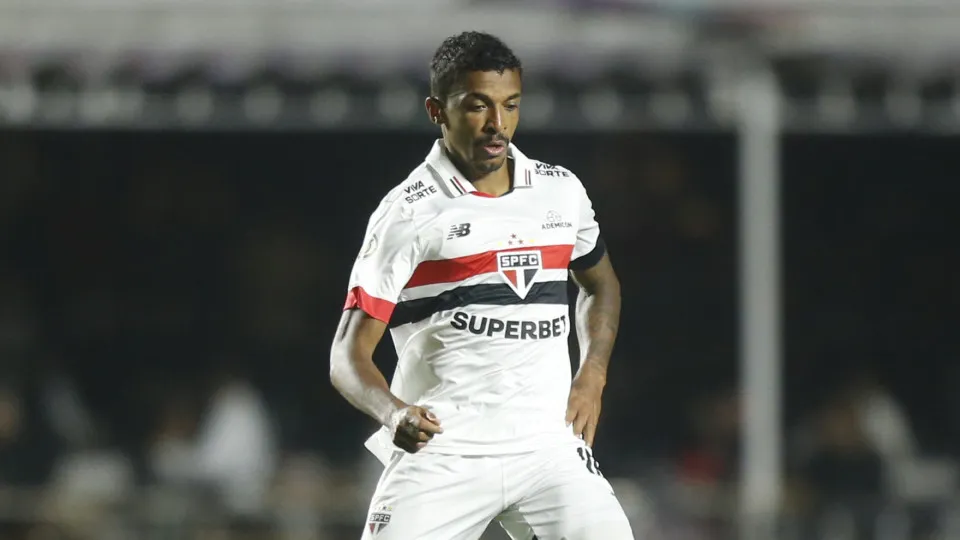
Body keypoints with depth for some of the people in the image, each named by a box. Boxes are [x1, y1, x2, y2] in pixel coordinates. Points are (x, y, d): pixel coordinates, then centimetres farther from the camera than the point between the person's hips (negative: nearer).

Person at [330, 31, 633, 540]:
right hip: (440, 451, -3)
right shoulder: (407, 212, -4)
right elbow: (349, 354, -8)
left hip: (548, 443, 3)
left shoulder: (561, 191, 10)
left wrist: (591, 377, 12)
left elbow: (600, 285, 30)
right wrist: (393, 412, -28)